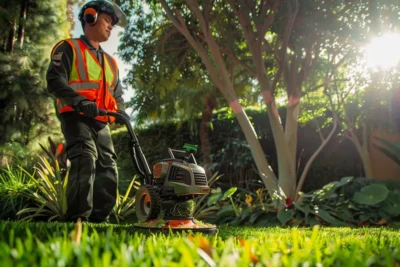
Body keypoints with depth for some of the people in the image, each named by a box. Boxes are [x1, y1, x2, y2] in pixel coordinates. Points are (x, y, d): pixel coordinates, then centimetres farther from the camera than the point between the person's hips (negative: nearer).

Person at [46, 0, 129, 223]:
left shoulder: (111, 62, 27)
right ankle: (78, 219, -26)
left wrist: (121, 112, 1)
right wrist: (80, 102, -26)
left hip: (101, 123, 7)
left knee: (108, 169, 1)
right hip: (77, 118, -7)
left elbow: (117, 94, 25)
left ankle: (99, 220, 8)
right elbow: (55, 80, -10)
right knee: (85, 161, -25)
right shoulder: (69, 48, 5)